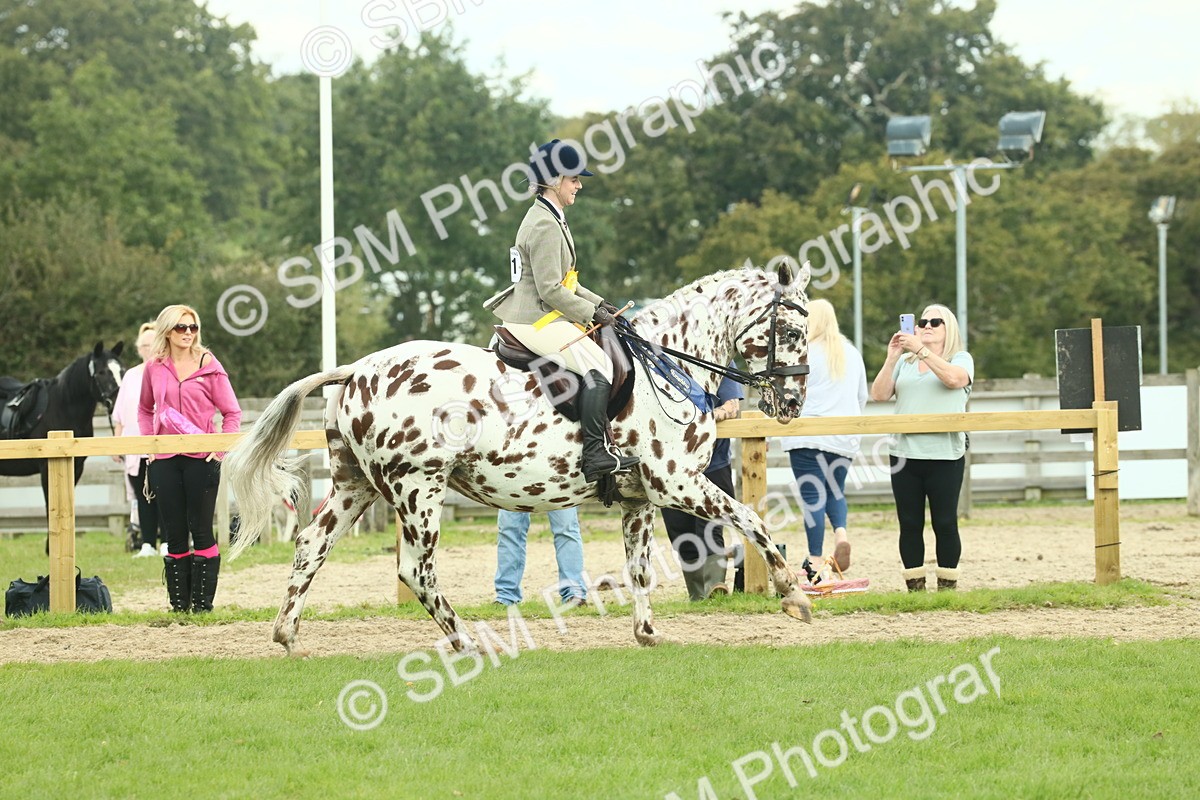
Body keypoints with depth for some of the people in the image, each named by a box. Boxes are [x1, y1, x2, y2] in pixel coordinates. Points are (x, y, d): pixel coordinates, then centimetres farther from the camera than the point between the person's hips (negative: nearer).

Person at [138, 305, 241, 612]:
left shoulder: (208, 365, -1)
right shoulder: (154, 368, 7)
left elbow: (232, 412, 2)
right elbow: (145, 410, 21)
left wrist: (221, 448, -8)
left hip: (201, 459, -3)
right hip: (165, 460, 3)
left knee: (201, 532, -1)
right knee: (174, 535, 5)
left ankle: (203, 602, 4)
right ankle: (179, 604, 11)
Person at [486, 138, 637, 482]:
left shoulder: (549, 219, 17)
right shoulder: (545, 226, -18)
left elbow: (563, 280, 23)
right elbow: (551, 290, -22)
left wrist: (598, 303, 14)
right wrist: (592, 313, -15)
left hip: (538, 316, 12)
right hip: (537, 321, -12)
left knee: (600, 355, 18)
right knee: (598, 365, -21)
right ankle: (596, 453, -27)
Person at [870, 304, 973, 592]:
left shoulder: (961, 359, 7)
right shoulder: (904, 362, 15)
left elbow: (953, 378, -16)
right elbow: (879, 394, 4)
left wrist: (921, 350, -21)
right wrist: (891, 358, -6)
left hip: (944, 455, -3)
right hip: (904, 454, 3)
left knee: (945, 523, -3)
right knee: (909, 524, 2)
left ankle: (947, 587, 4)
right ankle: (915, 588, 7)